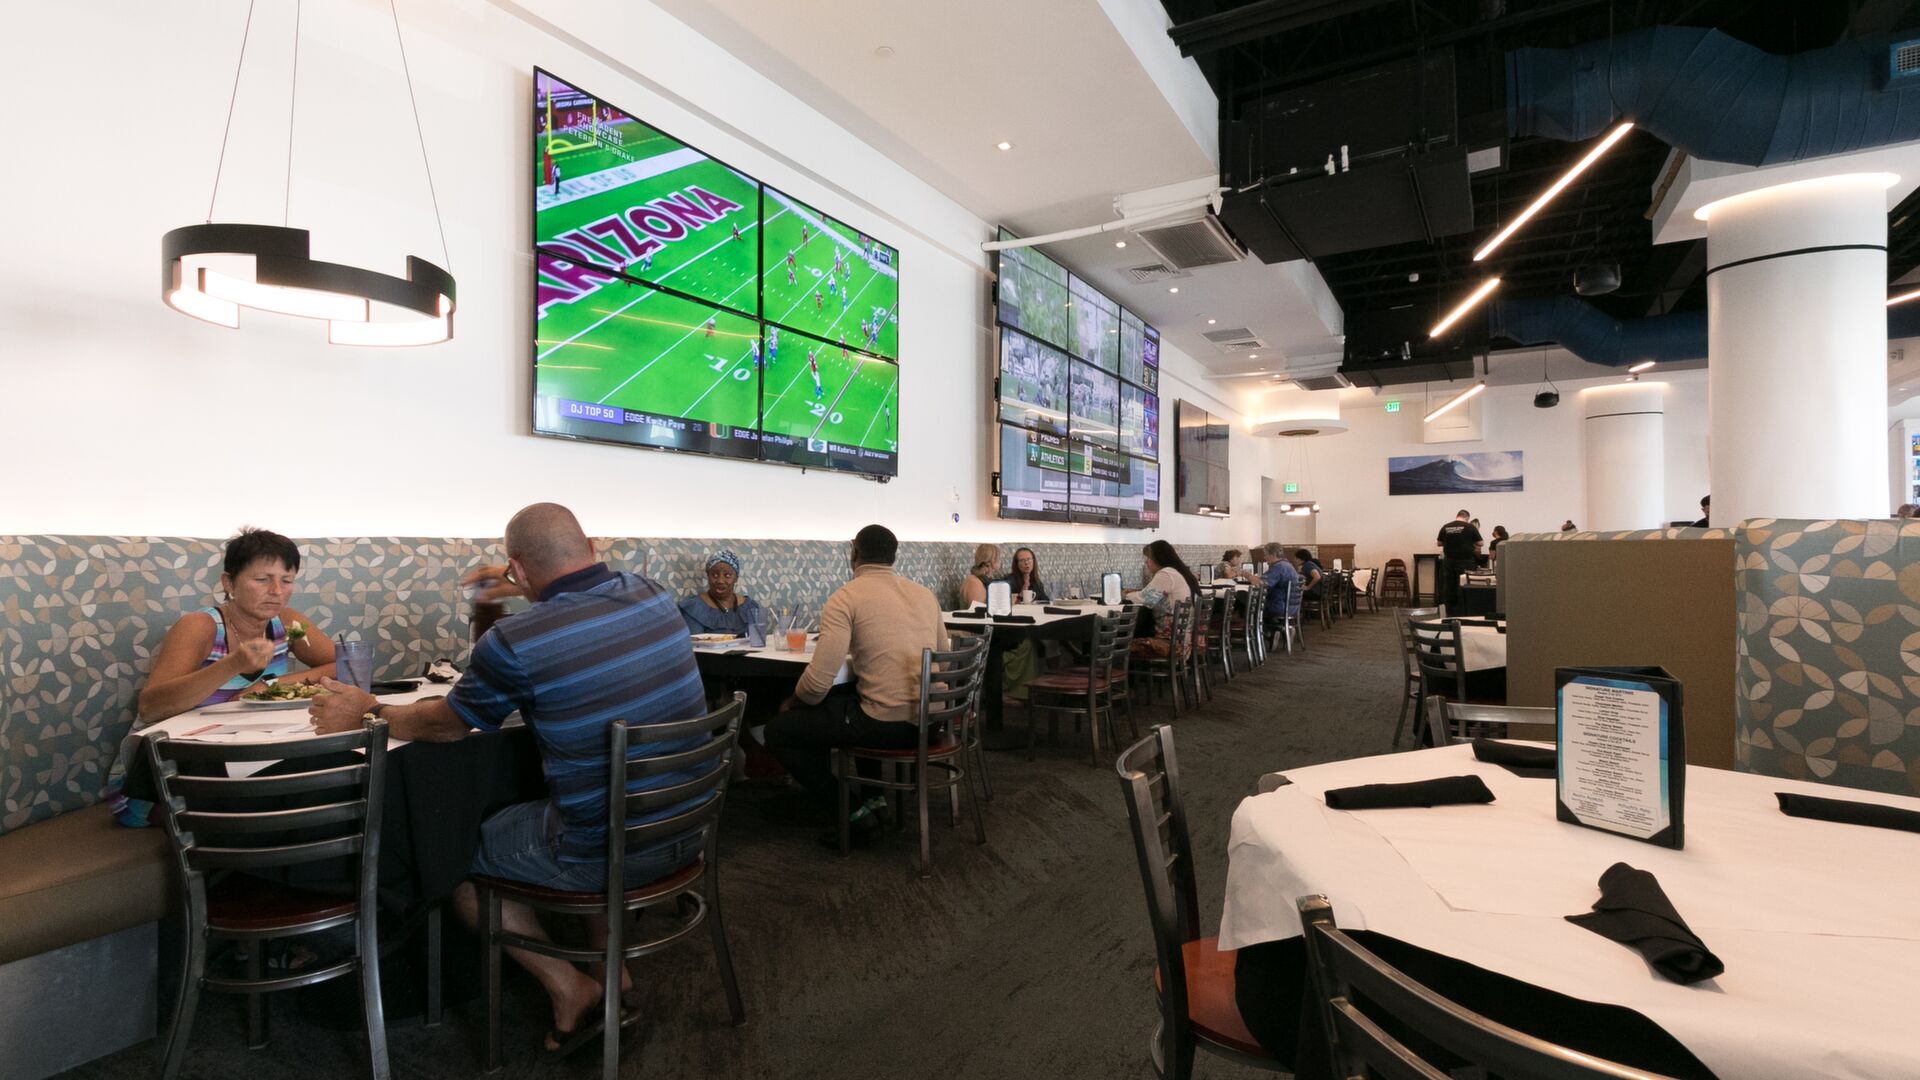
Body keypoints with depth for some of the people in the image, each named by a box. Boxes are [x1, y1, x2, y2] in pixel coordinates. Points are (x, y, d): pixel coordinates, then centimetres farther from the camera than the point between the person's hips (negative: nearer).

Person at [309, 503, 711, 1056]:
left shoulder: (514, 641, -20)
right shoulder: (654, 594, -4)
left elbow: (444, 725, 1)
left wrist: (366, 712, 18)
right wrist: (519, 581, 32)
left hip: (603, 852, -5)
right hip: (688, 831, 6)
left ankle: (571, 991, 19)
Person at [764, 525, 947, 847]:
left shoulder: (845, 598, -9)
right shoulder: (924, 593, 11)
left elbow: (819, 681, -16)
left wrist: (793, 702, 7)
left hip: (889, 723, -7)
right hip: (931, 718, 8)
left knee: (779, 730, 10)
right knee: (836, 699, 34)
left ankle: (850, 814, 10)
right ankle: (871, 792, 33)